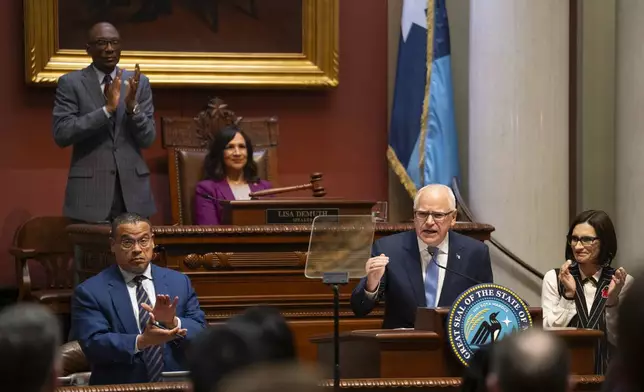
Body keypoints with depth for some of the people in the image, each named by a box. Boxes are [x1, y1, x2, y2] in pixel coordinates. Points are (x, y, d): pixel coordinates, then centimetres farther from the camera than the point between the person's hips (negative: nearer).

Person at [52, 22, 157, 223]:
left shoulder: (139, 82, 8)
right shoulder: (70, 83, 0)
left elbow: (148, 139, 4)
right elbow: (61, 134, -11)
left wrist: (132, 105, -14)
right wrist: (107, 109, -19)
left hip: (133, 192, 3)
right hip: (89, 193, -3)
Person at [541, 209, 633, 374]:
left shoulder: (624, 282, 4)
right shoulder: (553, 278, 6)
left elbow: (618, 340, 0)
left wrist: (613, 300, -14)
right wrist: (568, 294, -12)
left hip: (606, 373, 0)